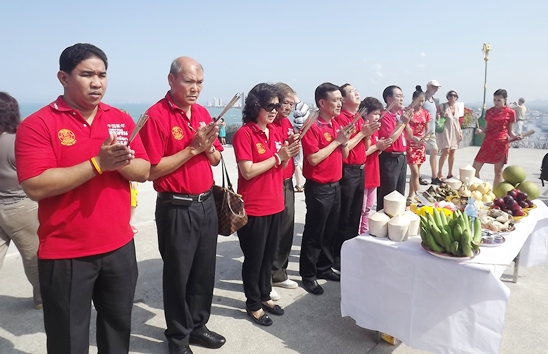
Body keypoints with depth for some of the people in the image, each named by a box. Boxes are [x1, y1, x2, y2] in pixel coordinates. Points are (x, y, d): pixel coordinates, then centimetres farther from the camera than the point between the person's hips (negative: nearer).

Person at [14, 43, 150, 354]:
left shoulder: (122, 120, 5)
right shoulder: (38, 124, -9)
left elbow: (143, 171, 1)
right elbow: (36, 186, -19)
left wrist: (120, 162, -20)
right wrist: (98, 163, -24)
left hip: (120, 247, 4)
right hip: (65, 254, -4)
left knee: (119, 327, 20)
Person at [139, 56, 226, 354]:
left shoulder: (203, 113, 9)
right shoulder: (156, 116, -13)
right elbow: (152, 170, -18)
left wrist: (208, 147, -8)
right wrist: (192, 148, -19)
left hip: (206, 203, 7)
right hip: (176, 208, -6)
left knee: (205, 270, 17)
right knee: (178, 274, 9)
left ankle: (198, 326, 37)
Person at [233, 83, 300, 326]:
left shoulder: (277, 132, 8)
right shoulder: (244, 134, -13)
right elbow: (248, 171, -20)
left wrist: (288, 155, -5)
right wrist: (277, 157, -17)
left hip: (276, 205, 7)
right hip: (254, 209, -7)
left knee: (268, 255, 18)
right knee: (254, 258, 7)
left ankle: (265, 296, 35)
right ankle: (253, 304, 25)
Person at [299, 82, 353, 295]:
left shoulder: (336, 125, 10)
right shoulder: (312, 127, -14)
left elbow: (344, 155, 14)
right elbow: (313, 158, -22)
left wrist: (344, 141, -5)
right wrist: (336, 140, -16)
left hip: (335, 185, 8)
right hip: (318, 188, -8)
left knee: (331, 231, 16)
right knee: (314, 233, 2)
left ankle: (324, 268, 32)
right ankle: (308, 276, 15)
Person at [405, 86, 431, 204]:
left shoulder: (425, 113, 7)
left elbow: (427, 130, 8)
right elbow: (406, 129, -14)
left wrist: (424, 138, -13)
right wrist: (414, 138, -29)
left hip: (421, 145, 6)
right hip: (410, 144, -5)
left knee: (416, 173, 11)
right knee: (415, 173, -10)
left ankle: (411, 196, 22)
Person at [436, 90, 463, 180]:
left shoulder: (457, 107, 11)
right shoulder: (442, 106, -5)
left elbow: (457, 121, 17)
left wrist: (460, 131, 12)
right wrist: (441, 115, -19)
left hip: (454, 132, 6)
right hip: (445, 131, -6)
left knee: (452, 152, 7)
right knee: (446, 151, -15)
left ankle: (450, 173, 16)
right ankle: (439, 173, -7)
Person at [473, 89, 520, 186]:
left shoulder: (510, 112, 0)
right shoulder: (489, 111, 9)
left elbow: (510, 131, 4)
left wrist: (516, 136, -16)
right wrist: (480, 131, -7)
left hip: (501, 144, -3)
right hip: (487, 143, 3)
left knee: (498, 171, 3)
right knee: (475, 168, 0)